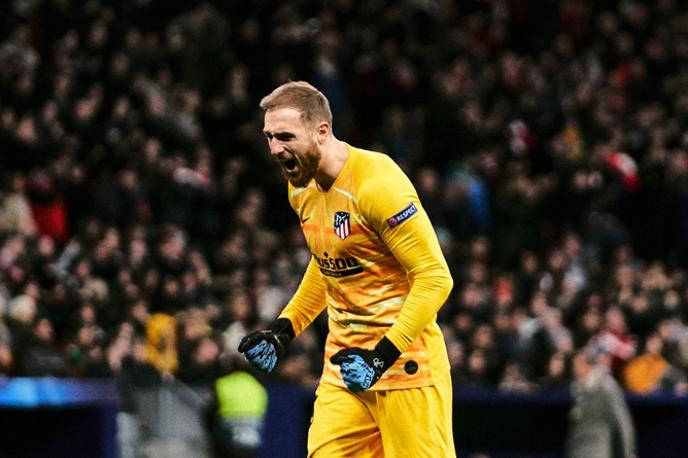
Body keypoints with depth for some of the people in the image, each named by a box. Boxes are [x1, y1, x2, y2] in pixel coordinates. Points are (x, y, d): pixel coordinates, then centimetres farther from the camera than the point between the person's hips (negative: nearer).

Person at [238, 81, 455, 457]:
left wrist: (383, 355, -24)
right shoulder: (301, 186, 7)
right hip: (345, 358, 7)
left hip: (403, 356, -7)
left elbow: (435, 277, -20)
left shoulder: (377, 183, -19)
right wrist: (284, 329, 16)